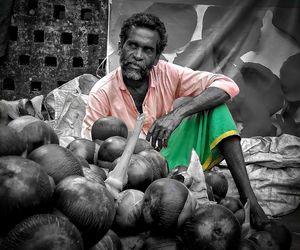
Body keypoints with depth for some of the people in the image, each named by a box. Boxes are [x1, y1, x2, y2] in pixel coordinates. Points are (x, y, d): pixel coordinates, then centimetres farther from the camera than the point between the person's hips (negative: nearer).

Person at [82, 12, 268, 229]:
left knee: (213, 104, -17)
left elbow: (227, 86, -18)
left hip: (170, 156, 3)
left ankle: (248, 198, -24)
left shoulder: (166, 74, -8)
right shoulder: (102, 93, -12)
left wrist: (178, 113, -32)